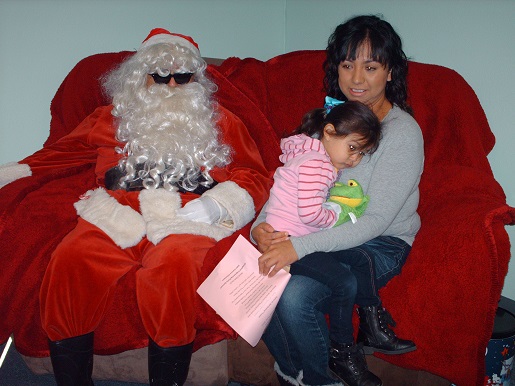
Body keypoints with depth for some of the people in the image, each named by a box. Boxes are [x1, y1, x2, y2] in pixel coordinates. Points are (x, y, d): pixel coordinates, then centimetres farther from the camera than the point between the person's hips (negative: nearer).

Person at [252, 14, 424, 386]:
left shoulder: (403, 132, -14)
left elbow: (375, 219, -21)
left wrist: (300, 246, -30)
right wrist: (262, 225, -16)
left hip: (381, 243, -5)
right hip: (327, 231, 6)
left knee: (295, 295, -28)